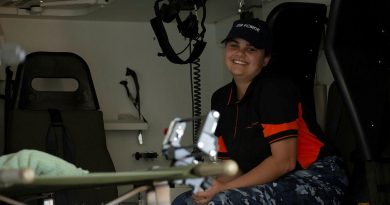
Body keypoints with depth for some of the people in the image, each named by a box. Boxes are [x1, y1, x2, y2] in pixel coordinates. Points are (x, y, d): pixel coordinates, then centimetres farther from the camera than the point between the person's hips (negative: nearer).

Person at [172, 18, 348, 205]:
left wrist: (225, 188, -21)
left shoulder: (275, 90, -12)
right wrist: (211, 188, -12)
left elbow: (284, 161, -19)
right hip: (271, 185, 8)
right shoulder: (220, 99, 9)